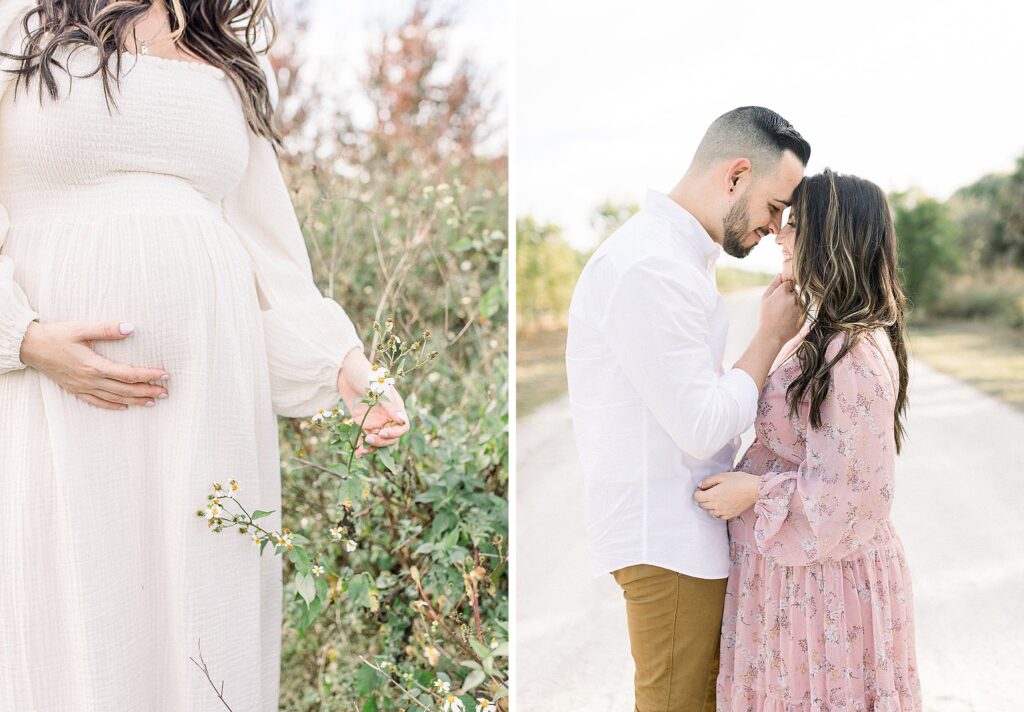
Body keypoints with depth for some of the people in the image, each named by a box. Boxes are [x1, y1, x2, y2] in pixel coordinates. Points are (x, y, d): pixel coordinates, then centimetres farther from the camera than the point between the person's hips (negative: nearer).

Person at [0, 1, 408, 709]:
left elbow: (268, 252, 12)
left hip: (213, 397, 3)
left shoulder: (239, 64, 17)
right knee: (68, 626, 0)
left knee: (201, 632, 5)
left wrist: (345, 364, -2)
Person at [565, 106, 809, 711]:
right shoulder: (651, 268, -21)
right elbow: (702, 427, -20)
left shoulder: (680, 254, 13)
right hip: (666, 535, -10)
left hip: (690, 525, 10)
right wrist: (773, 334, -10)